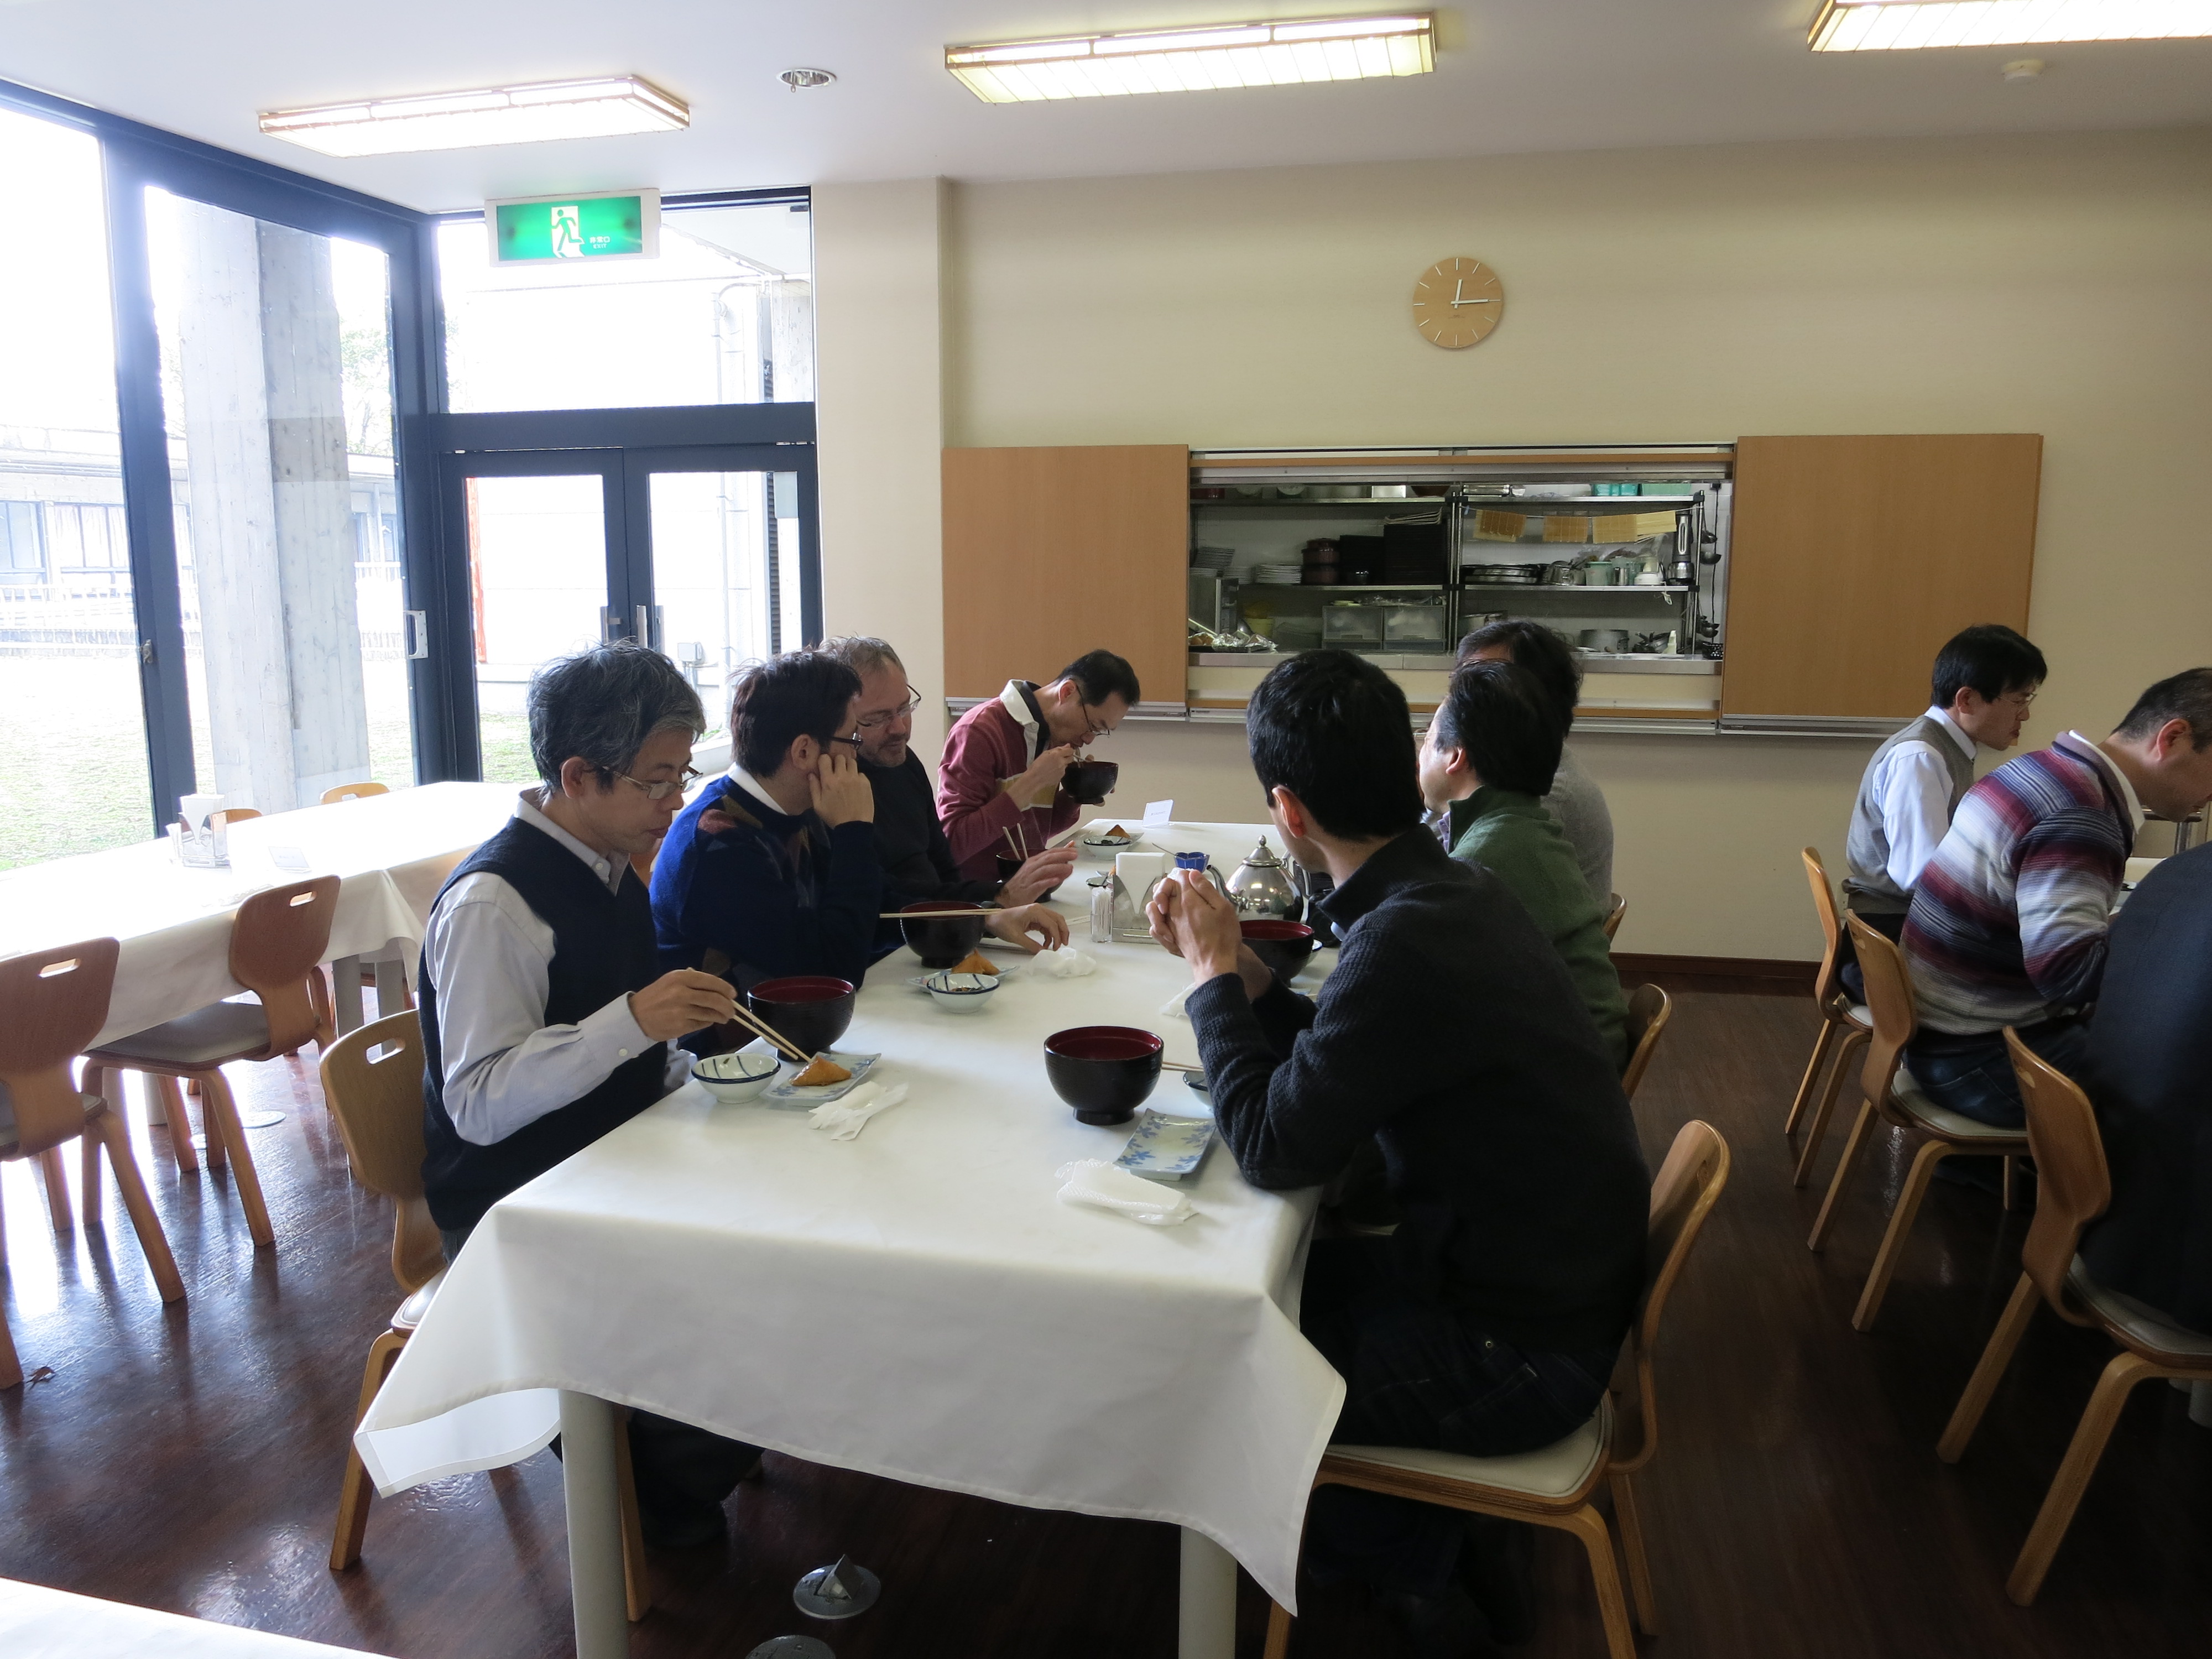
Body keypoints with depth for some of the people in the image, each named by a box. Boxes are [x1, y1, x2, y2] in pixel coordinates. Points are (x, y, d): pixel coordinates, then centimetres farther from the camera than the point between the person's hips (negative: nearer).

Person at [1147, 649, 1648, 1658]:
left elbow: (1273, 1148, -23)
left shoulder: (1408, 942, -31)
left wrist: (1213, 977, -12)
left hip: (1517, 1351, -8)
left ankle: (1420, 1571, 26)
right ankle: (1458, 1538, 27)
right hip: (1547, 1280, 9)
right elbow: (1337, 1063, 9)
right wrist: (1238, 970, -1)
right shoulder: (1454, 890, 0)